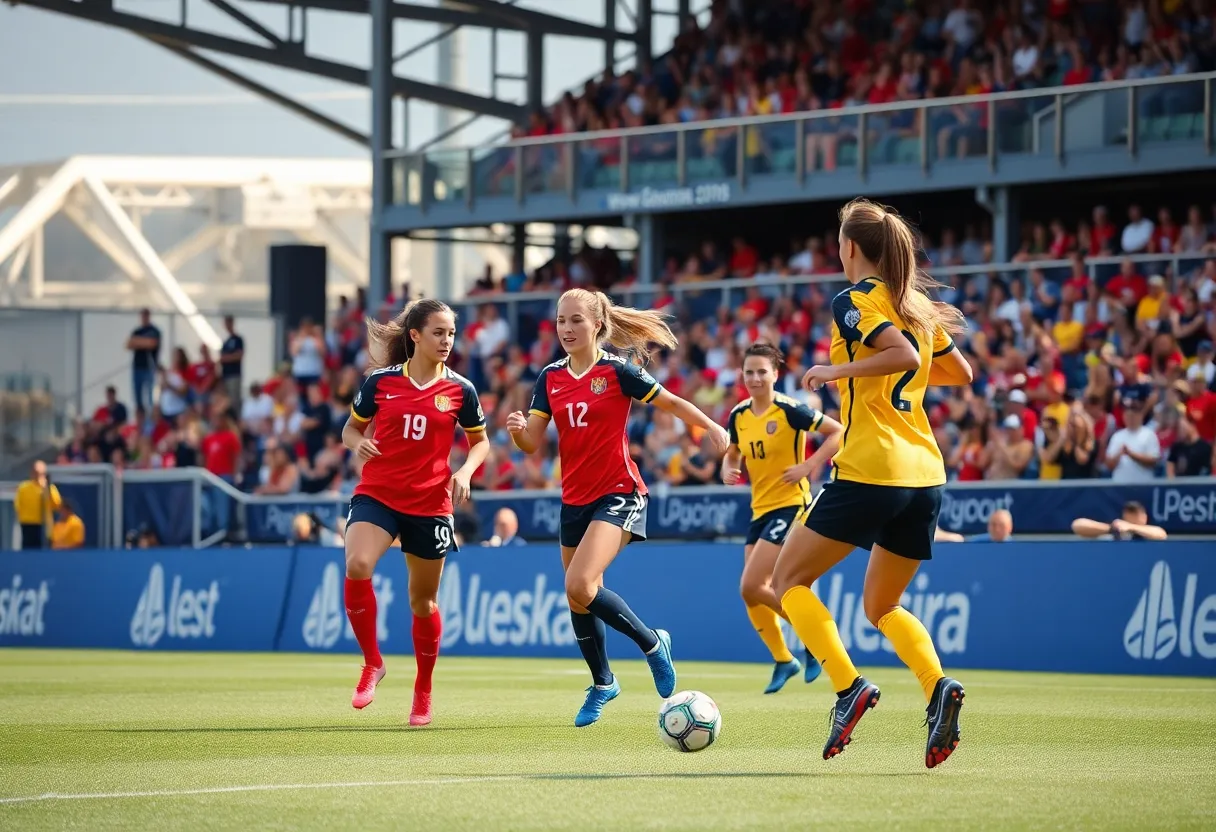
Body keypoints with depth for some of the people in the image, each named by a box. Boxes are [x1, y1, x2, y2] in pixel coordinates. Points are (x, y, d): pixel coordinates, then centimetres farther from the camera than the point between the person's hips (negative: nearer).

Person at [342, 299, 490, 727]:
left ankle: (423, 691, 30)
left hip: (430, 504, 1)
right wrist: (357, 442, -11)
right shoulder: (381, 381, -1)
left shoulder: (459, 390, 0)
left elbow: (480, 440, 12)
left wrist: (466, 471, -7)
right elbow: (352, 428, 12)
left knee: (423, 600, 10)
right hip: (377, 495, -1)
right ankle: (372, 663, -8)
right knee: (357, 566, -27)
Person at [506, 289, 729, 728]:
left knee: (579, 586, -23)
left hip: (618, 494, -6)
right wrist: (517, 430, -19)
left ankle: (651, 642, 0)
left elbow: (671, 403, -1)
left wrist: (713, 428, -13)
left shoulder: (617, 371, -9)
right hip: (574, 498, 6)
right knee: (580, 599, 13)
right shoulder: (551, 378, 5)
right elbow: (532, 442, 3)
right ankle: (602, 683, 36)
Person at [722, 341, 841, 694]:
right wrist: (728, 470, 0)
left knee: (751, 588, -16)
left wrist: (809, 465, -20)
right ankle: (783, 660, 22)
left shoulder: (789, 410, -13)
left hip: (790, 505, -7)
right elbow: (732, 454, 22)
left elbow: (837, 431, -13)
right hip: (760, 508, 7)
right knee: (752, 595, 5)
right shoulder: (739, 416, 6)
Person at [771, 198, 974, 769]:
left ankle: (848, 687, -11)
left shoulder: (854, 301, -6)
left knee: (789, 579, 7)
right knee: (881, 605, 18)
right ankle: (937, 687, -9)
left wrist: (836, 371, -12)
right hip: (925, 473, 7)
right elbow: (961, 373, 24)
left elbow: (904, 354, -22)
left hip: (868, 471, -7)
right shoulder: (917, 306, 15)